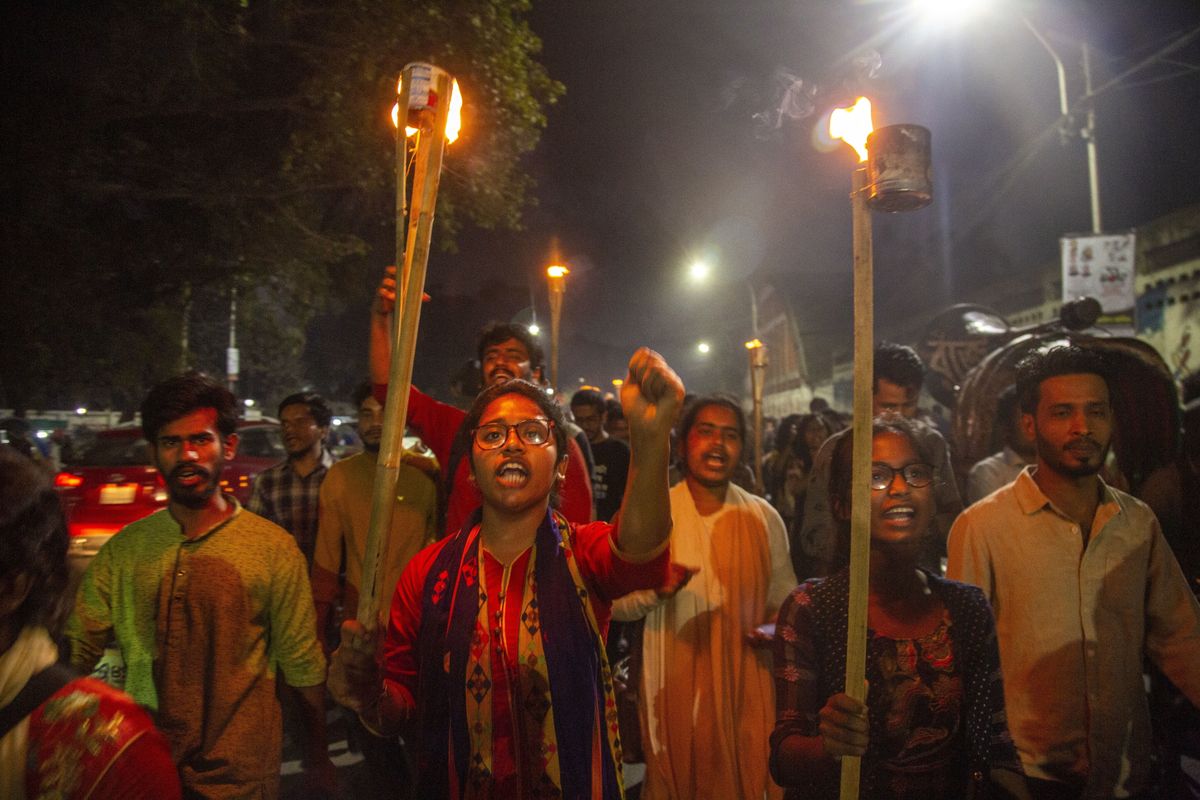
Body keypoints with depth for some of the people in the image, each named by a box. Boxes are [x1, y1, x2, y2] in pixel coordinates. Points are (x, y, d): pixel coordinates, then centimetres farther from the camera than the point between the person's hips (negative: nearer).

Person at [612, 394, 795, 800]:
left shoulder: (764, 518, 1)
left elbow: (784, 594, 10)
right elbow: (615, 603, -5)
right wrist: (656, 591, -24)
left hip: (747, 685, 2)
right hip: (676, 686, -1)